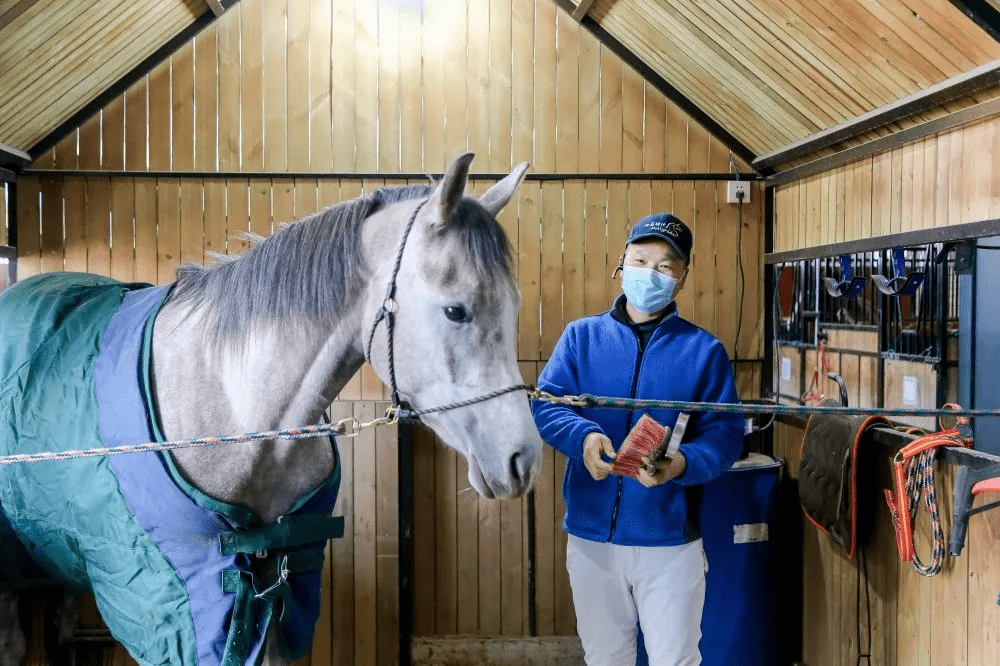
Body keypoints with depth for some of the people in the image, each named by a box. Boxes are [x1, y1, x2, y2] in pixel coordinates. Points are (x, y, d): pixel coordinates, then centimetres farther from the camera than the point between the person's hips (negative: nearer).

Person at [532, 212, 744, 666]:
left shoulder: (704, 350, 0)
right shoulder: (581, 336, 3)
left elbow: (725, 434, -6)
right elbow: (545, 404, -6)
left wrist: (681, 464, -26)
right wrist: (583, 437, -27)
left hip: (671, 539, -1)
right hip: (591, 534, 2)